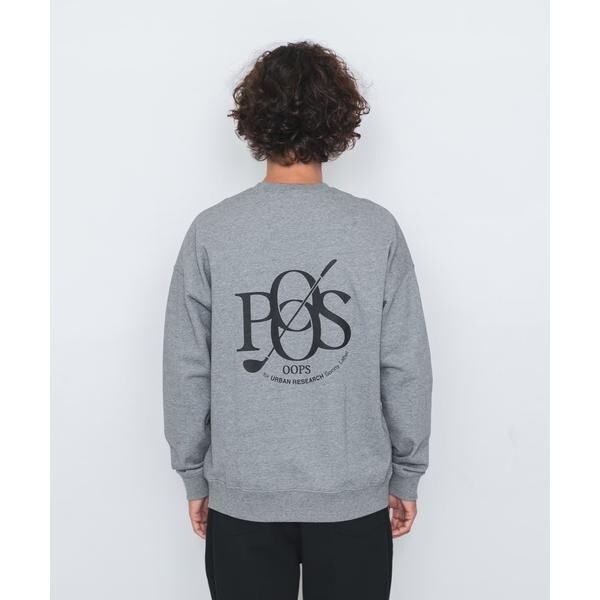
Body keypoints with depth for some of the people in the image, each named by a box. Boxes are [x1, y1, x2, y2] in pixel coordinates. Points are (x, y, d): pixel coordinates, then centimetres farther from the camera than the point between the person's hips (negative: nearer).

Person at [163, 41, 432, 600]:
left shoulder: (211, 230, -10)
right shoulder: (378, 229, -10)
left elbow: (187, 370, -5)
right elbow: (406, 368, -7)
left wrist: (194, 477, 8)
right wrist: (406, 476, 6)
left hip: (241, 497, 0)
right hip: (355, 495, 0)